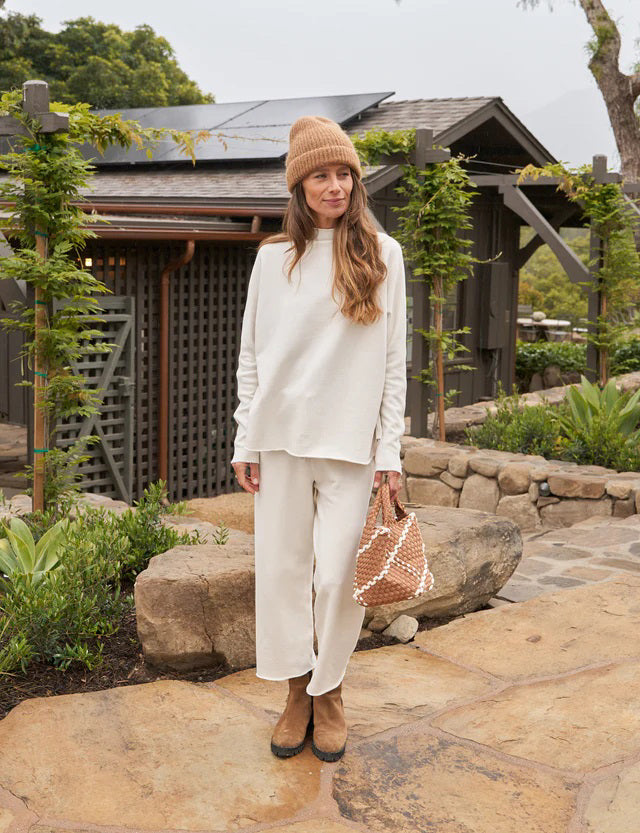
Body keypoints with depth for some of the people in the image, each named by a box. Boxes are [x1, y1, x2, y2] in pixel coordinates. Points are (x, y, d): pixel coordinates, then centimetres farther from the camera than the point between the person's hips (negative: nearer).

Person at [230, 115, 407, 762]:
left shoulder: (381, 253, 3)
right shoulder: (273, 256, 7)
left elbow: (393, 359, 3)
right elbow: (250, 356, 9)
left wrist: (390, 449, -2)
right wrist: (245, 441, 4)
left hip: (350, 440, -1)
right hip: (281, 437, 2)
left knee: (337, 573, 0)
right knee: (282, 567, 6)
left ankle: (329, 692, 19)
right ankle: (297, 690, 22)